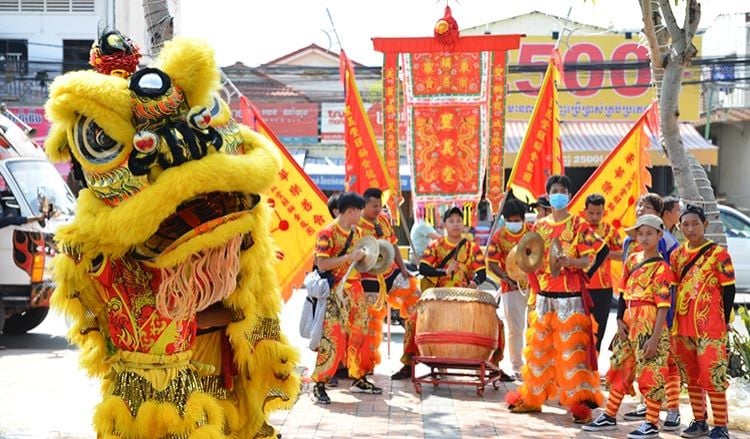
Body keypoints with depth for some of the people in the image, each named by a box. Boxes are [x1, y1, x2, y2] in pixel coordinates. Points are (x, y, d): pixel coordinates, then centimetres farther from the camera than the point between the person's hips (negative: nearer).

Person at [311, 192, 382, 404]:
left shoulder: (357, 232, 12)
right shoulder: (327, 233, -13)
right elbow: (321, 264, -21)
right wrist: (349, 258, -24)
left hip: (355, 290, 8)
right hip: (335, 294, -8)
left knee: (358, 335, 12)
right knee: (332, 338, -12)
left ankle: (359, 379, 23)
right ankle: (319, 385, -7)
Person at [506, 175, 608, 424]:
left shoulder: (578, 225, -2)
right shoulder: (540, 226, 12)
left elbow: (594, 255, -8)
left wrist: (571, 263, -24)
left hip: (570, 297, -5)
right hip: (544, 296, 5)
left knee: (572, 349, -8)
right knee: (539, 347, 10)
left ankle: (579, 402, -6)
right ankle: (531, 397, 20)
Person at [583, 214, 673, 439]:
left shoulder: (661, 268, -10)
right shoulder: (632, 260, 10)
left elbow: (663, 306, -13)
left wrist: (655, 338, -18)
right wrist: (619, 320, 3)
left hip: (649, 326, -7)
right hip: (629, 324, 7)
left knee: (650, 373, -3)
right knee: (619, 370, 13)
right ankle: (609, 417, 24)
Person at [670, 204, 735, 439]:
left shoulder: (718, 253, -5)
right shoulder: (677, 254, 10)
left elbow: (729, 288, -3)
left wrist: (725, 321, -4)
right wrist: (671, 321, 14)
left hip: (710, 326, -6)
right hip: (682, 325, 6)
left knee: (712, 375, -10)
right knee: (691, 377, 11)